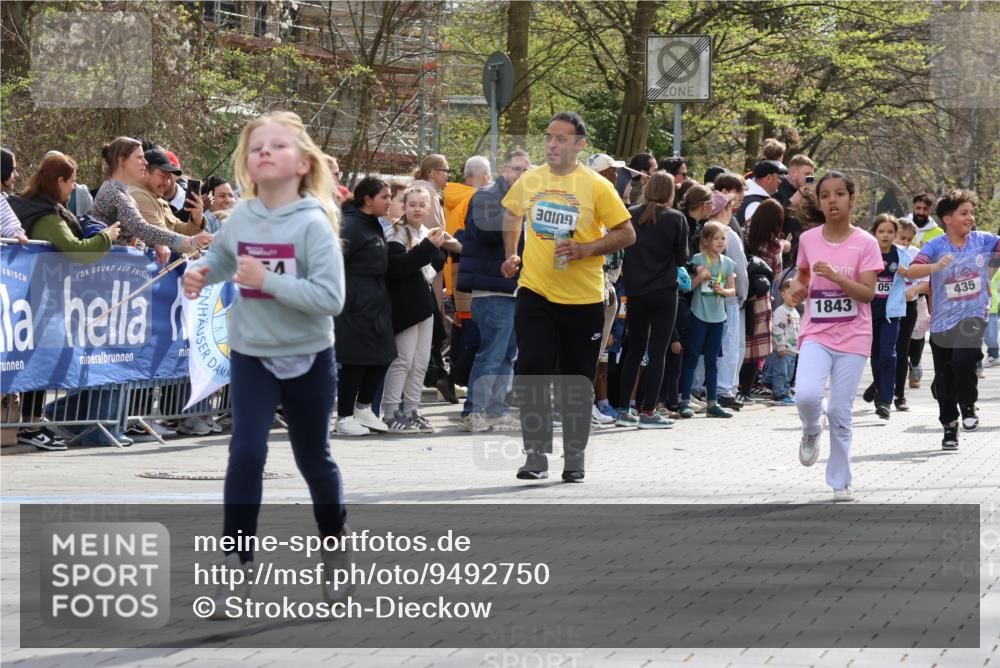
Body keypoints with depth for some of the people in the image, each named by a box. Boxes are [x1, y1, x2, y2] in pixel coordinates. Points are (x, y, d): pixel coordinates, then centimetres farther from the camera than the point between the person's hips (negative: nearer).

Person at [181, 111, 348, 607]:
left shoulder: (314, 224, -19)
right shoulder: (240, 218, -5)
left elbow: (330, 298, -25)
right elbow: (222, 257, 16)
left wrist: (267, 281, -29)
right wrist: (199, 272, -6)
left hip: (308, 359, -2)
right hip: (250, 356, 2)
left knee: (313, 459, 14)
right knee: (246, 453, -11)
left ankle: (335, 549, 37)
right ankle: (236, 561, -4)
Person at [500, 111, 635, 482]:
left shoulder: (596, 186, -6)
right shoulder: (529, 180, 5)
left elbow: (627, 233, -3)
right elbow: (512, 214, 25)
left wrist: (585, 249, -16)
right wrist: (511, 255, 13)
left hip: (583, 298, -2)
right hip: (535, 293, 2)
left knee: (578, 383, 8)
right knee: (531, 372, -10)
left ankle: (574, 459, 20)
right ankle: (536, 456, -5)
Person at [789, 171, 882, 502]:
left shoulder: (865, 243, -5)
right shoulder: (808, 239, 3)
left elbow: (868, 293, -11)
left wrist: (835, 276, -25)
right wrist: (798, 287, -2)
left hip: (852, 337, -1)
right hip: (816, 334, 1)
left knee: (840, 412, 0)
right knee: (806, 396, -23)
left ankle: (841, 482, 15)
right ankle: (811, 431, 14)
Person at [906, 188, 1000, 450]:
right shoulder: (935, 246, -7)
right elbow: (912, 271, -20)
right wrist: (936, 266, -38)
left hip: (973, 317, -1)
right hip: (942, 322, 1)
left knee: (963, 360, -27)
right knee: (944, 380, 7)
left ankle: (968, 407, -1)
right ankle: (950, 427, 29)